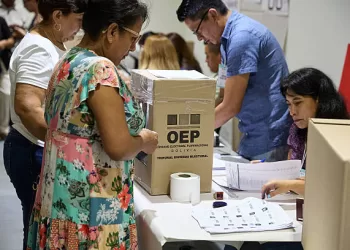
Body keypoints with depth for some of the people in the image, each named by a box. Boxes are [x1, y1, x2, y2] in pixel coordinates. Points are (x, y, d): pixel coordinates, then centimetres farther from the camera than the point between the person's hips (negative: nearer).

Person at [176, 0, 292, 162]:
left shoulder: (242, 37, -18)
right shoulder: (230, 37, 12)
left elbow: (230, 107, -18)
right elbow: (224, 98, 15)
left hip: (269, 139, -9)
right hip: (254, 136, 9)